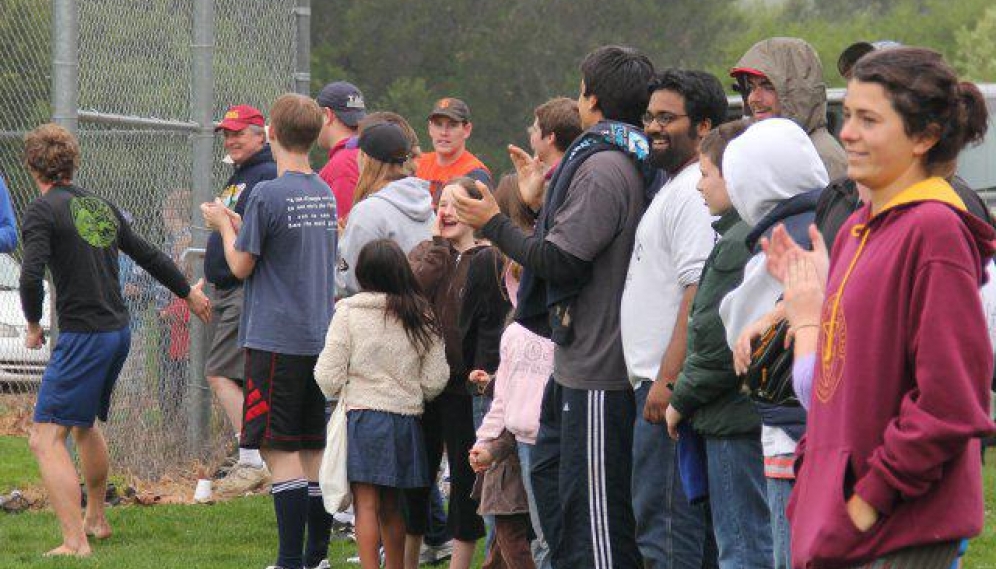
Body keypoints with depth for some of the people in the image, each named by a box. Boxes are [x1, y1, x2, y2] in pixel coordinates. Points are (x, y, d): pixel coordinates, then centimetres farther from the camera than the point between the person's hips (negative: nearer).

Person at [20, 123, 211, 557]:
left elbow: (31, 275, -21)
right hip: (119, 333, 8)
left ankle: (75, 543, -21)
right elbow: (149, 256, 22)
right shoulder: (101, 207, 12)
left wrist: (33, 325, -3)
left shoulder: (43, 210, -10)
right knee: (85, 424, 28)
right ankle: (96, 519, 43)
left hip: (83, 338, -8)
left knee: (47, 438, -10)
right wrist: (189, 293, 38)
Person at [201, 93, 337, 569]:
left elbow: (242, 265, -8)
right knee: (315, 450, 11)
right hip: (321, 339, 7)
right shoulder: (326, 194, 10)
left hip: (276, 341, -7)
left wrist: (224, 226, 10)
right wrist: (239, 224, 22)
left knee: (280, 450, -5)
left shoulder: (267, 195, -13)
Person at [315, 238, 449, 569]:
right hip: (405, 418, 4)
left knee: (366, 505, -4)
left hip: (362, 417, -4)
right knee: (391, 507, 15)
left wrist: (339, 394, 15)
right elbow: (435, 380, 4)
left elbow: (328, 376, -7)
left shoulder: (348, 312, -6)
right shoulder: (421, 317, 3)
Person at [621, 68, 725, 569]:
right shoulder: (675, 186, 21)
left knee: (663, 527, -11)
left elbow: (699, 293, -22)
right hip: (661, 380, 11)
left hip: (671, 381, -11)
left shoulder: (695, 193, -13)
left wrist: (667, 379, -24)